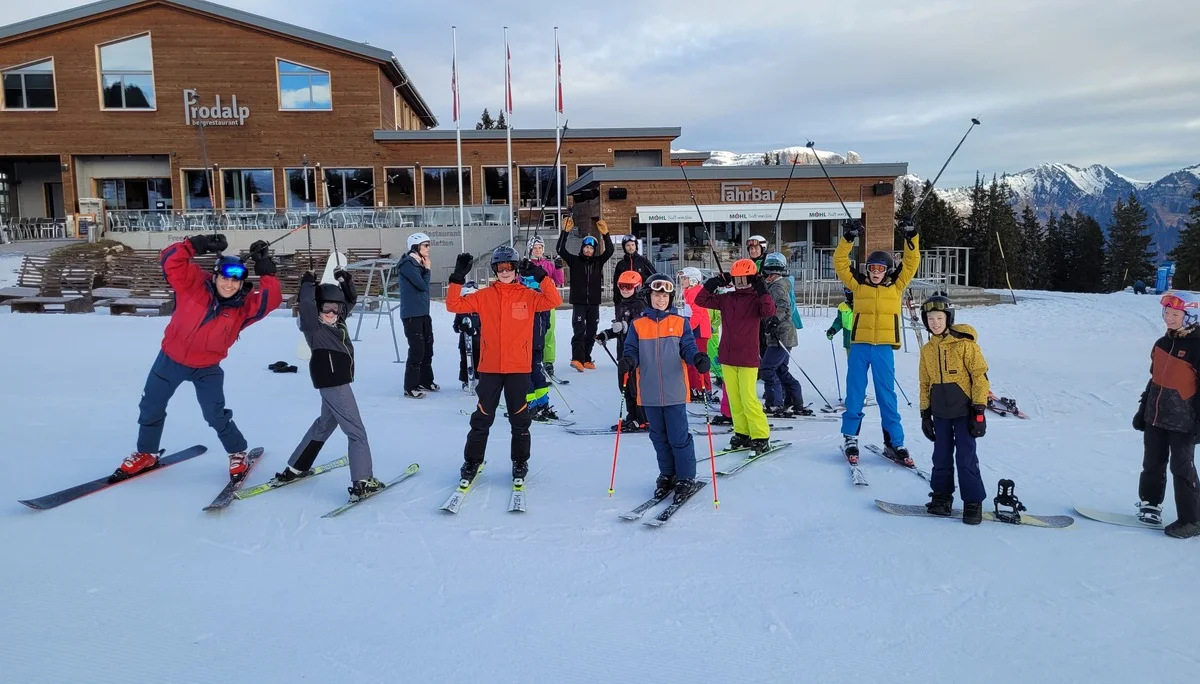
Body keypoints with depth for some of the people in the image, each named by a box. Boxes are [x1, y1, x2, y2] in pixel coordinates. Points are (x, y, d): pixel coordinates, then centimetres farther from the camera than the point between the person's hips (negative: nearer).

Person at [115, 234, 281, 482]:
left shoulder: (244, 306, -18)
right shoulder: (195, 285, -17)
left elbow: (271, 300, -31)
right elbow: (170, 260, -24)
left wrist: (266, 271, -35)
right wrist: (197, 245, -35)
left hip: (207, 368, -2)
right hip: (171, 358, 2)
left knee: (216, 414, -6)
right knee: (151, 406, 16)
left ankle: (238, 454, 18)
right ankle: (146, 454, 39)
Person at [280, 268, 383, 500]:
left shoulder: (337, 321, 10)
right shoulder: (314, 327, -11)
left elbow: (351, 299, 19)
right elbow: (306, 305, -30)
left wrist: (344, 280, 4)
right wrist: (308, 284, -19)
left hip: (338, 381, 10)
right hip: (332, 383, -10)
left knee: (325, 423, 25)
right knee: (356, 431, -8)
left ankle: (295, 468, 36)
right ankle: (362, 483, -8)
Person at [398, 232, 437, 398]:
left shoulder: (418, 264, 14)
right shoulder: (407, 264, -14)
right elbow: (423, 285, -19)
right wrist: (427, 269, -6)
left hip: (423, 314, 9)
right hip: (411, 315, -9)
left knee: (427, 349, 16)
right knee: (417, 351, -9)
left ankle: (426, 381, 30)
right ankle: (410, 388, -2)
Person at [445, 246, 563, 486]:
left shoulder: (528, 295, 2)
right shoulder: (484, 296, 3)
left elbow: (554, 301, -11)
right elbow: (454, 305, -1)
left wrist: (541, 276, -19)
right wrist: (458, 278, -12)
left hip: (518, 368, 0)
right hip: (489, 368, 0)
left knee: (519, 418, 9)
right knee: (482, 418, 8)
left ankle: (520, 463, 24)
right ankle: (472, 462, 21)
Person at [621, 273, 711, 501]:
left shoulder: (680, 322, 2)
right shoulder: (638, 324, 4)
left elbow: (688, 348, -1)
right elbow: (631, 350, 3)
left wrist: (698, 358, -22)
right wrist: (628, 361, -20)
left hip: (674, 391, -2)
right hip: (650, 393, 2)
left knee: (679, 437, 1)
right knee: (659, 437, 15)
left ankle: (686, 478, 16)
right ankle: (667, 474, 31)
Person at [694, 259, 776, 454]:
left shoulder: (756, 299, -4)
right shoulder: (726, 299, 9)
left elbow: (769, 311, -24)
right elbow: (701, 300, 7)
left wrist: (762, 291, -25)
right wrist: (712, 284, -3)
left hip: (748, 358, -5)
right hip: (728, 357, 5)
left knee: (748, 399, -8)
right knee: (734, 399, 10)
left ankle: (761, 437, 2)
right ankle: (742, 433, 21)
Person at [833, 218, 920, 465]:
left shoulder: (896, 286, 8)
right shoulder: (859, 285, 6)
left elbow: (911, 263, 5)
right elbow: (840, 264, 1)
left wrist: (911, 237, -5)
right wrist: (848, 239, -9)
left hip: (884, 348, 0)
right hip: (859, 346, 0)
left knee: (887, 396, 5)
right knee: (855, 394, 5)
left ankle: (894, 443, 12)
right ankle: (850, 437, 17)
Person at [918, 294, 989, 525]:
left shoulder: (964, 343, -9)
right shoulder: (927, 350, 9)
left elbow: (980, 376, -9)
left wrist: (979, 410, -11)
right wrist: (925, 413, 14)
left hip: (964, 411, -5)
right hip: (940, 413, 5)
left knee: (966, 457, -2)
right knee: (941, 456, 11)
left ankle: (973, 502, 10)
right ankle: (941, 496, 24)